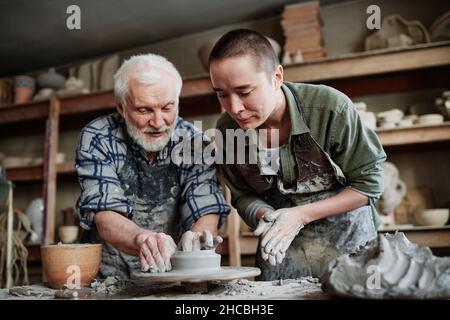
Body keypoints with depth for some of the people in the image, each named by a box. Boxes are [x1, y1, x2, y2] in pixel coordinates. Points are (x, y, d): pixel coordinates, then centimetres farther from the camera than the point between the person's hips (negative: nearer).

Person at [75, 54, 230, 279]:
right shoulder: (96, 139, -9)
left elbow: (207, 212, -12)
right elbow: (104, 216, -18)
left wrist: (195, 239, -36)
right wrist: (143, 240, -39)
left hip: (177, 276, 1)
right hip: (108, 278, -1)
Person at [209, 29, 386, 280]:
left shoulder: (330, 107, -25)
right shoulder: (227, 130, -14)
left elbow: (369, 184, -15)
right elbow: (243, 196, 1)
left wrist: (300, 215, -21)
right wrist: (265, 217, -22)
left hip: (345, 240, -2)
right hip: (280, 246, 3)